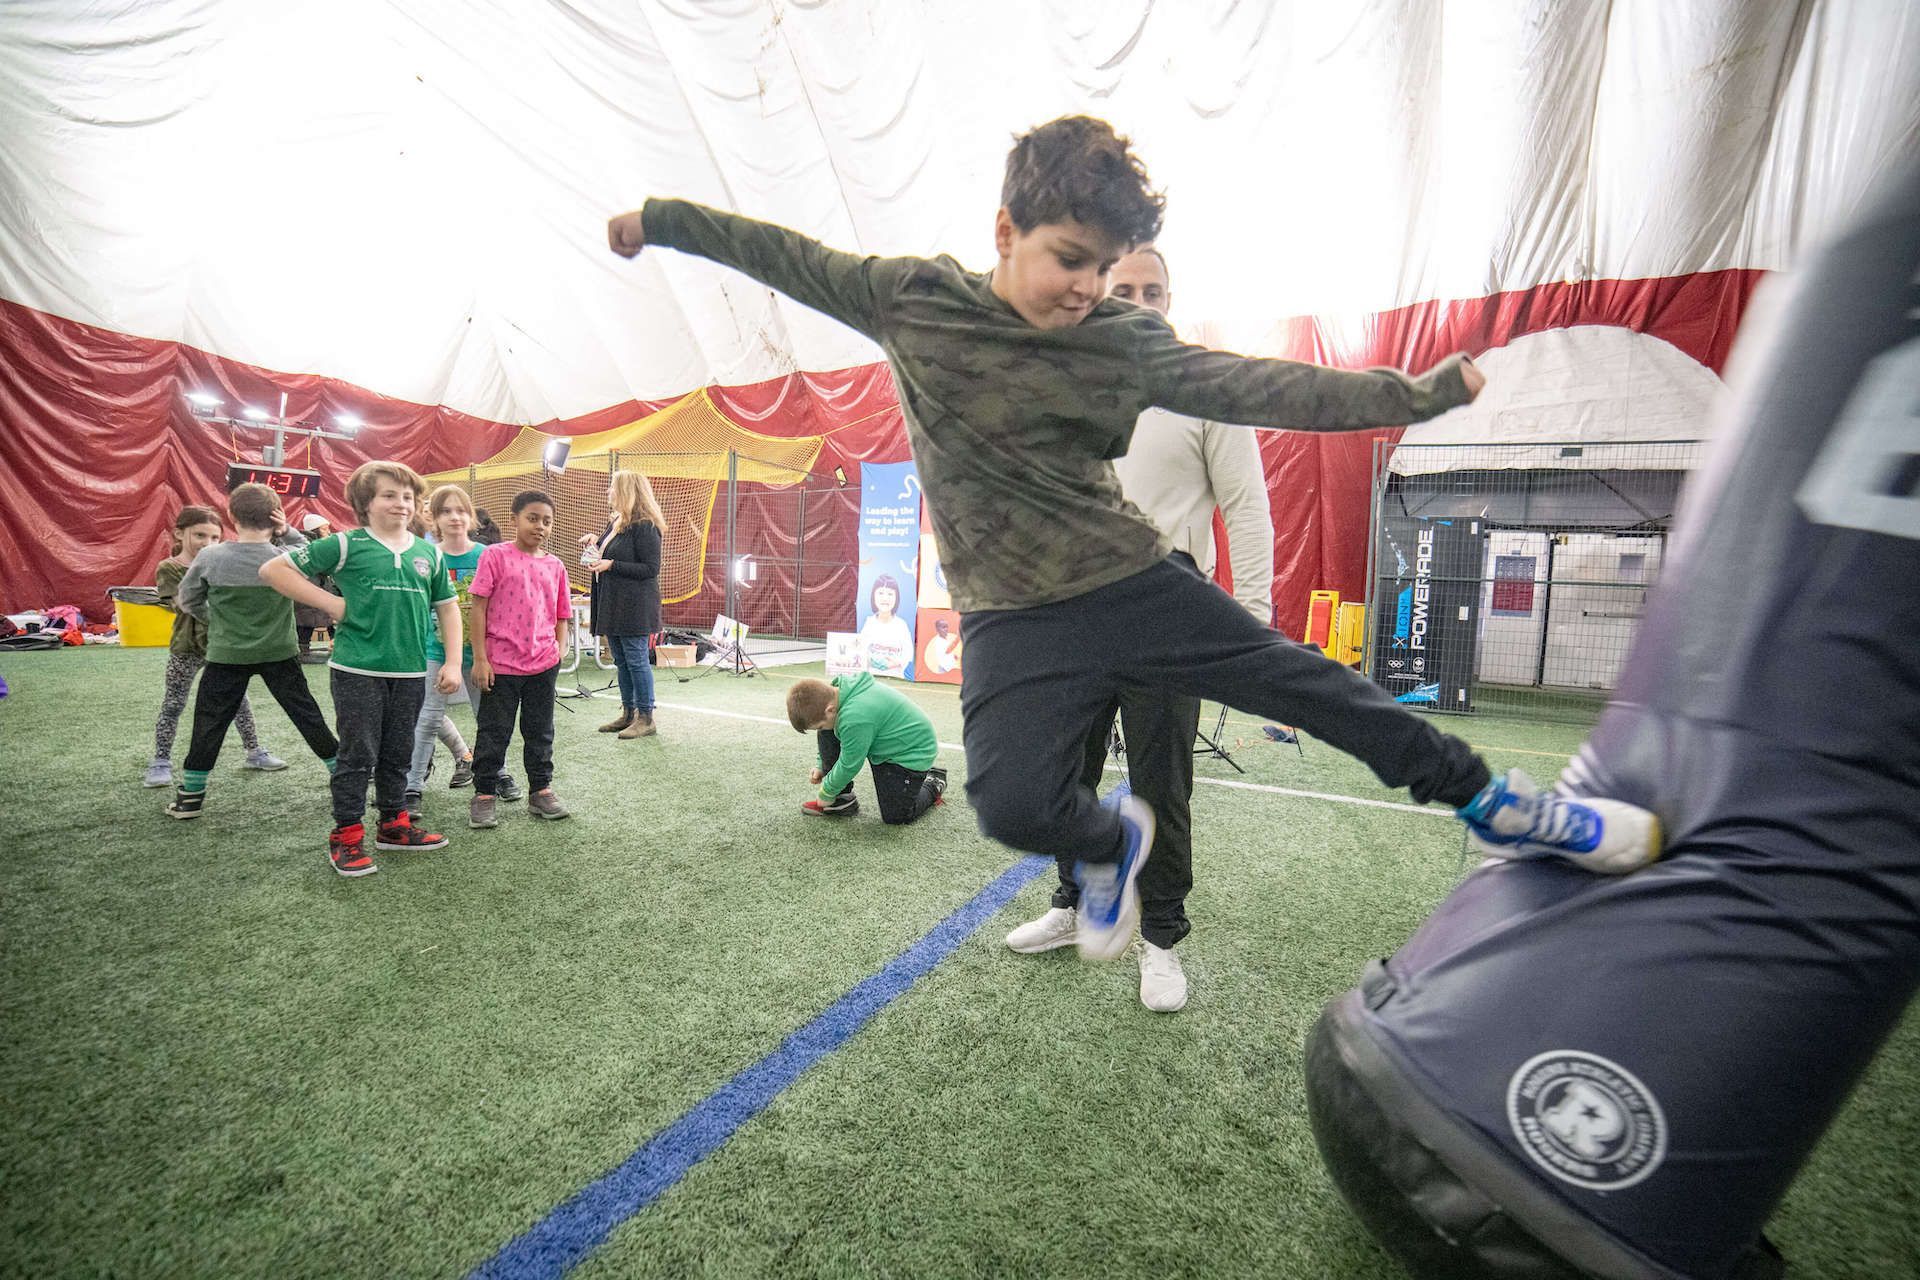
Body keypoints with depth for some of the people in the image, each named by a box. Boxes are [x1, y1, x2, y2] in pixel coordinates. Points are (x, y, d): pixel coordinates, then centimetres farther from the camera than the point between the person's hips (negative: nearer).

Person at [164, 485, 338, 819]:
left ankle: (191, 795, 18)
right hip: (280, 653, 1)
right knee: (307, 715, 10)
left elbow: (187, 600, 3)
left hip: (227, 654, 0)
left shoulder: (210, 557, -10)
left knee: (209, 722, 11)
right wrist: (287, 532, -5)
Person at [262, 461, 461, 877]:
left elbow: (447, 607, 14)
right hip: (358, 671, -4)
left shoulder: (428, 553, 7)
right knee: (358, 755, 3)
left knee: (398, 754, 15)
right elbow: (273, 569, -3)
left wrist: (453, 662, 7)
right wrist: (330, 603, -10)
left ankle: (394, 824, 30)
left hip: (410, 673, 4)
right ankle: (346, 836, 17)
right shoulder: (346, 546, -5)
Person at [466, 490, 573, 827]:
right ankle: (483, 795, 20)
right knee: (494, 732, 7)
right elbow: (477, 606, -7)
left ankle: (540, 790, 26)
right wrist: (479, 658, -10)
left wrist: (560, 651, 1)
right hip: (501, 662, -4)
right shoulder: (496, 556, -5)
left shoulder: (555, 566, 7)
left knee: (540, 731, 14)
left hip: (543, 664, 4)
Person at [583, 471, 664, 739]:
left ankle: (646, 719, 4)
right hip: (613, 605, 10)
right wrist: (595, 540, 7)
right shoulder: (616, 522, 14)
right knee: (621, 661, 14)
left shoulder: (645, 527, -14)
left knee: (637, 661, -4)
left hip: (635, 607, -10)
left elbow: (651, 569, -18)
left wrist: (611, 565, -20)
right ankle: (628, 713, 24)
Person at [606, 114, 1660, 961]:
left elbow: (1262, 387, 0)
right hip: (1014, 622, 0)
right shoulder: (911, 300, 0)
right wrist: (661, 219, 21)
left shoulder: (1128, 345, -2)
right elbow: (791, 258, 11)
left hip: (1134, 583, 1)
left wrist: (1414, 394, 0)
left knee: (1310, 684, 3)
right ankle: (1109, 843, 17)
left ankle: (1482, 801, 26)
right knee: (1012, 803, -19)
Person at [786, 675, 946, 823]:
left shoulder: (855, 718, -38)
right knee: (826, 734, -6)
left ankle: (933, 784, 21)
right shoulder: (835, 693, -12)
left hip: (912, 751, -9)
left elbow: (850, 765, -23)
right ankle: (841, 798, 5)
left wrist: (826, 792, -8)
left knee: (894, 817, -5)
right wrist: (821, 767, 5)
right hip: (880, 742, 9)